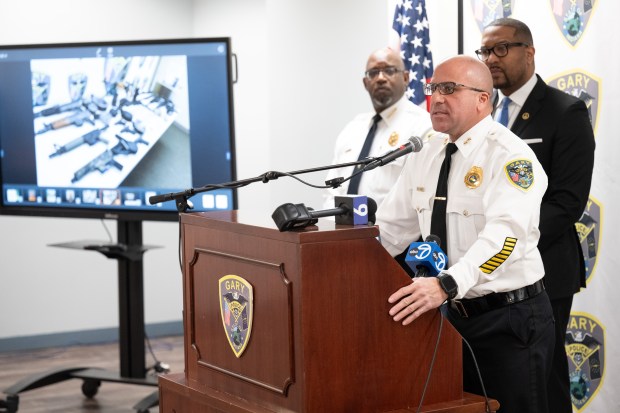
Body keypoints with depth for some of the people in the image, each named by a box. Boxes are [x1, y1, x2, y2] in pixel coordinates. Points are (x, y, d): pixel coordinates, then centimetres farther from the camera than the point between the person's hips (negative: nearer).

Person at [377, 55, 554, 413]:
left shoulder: (509, 155, -16)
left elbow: (506, 235, -30)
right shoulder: (426, 156, 8)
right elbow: (392, 228, 12)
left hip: (509, 319, -7)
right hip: (454, 315, 7)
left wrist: (446, 285, -43)